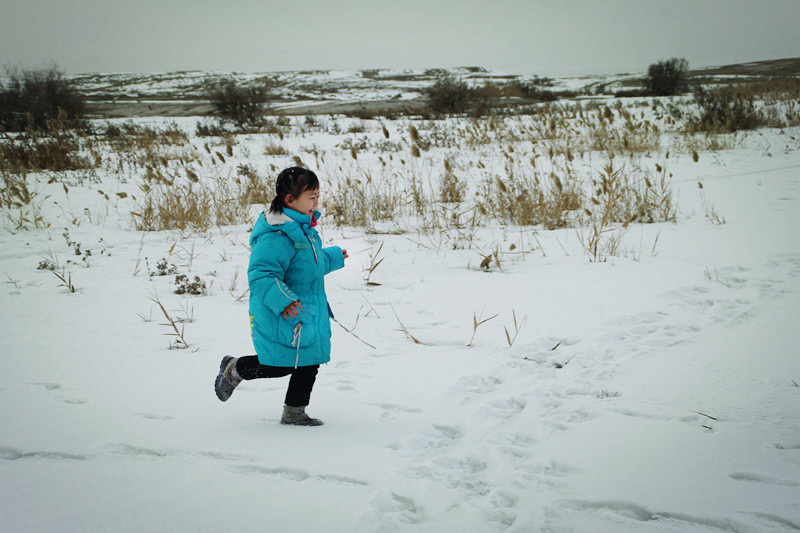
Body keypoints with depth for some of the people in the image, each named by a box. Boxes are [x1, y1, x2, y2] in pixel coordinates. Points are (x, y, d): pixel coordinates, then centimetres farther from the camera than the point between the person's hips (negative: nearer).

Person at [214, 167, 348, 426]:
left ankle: (294, 412, 25)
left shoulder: (303, 227, 10)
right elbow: (260, 275, -28)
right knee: (282, 365, 0)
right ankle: (234, 369, 25)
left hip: (309, 313, 10)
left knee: (309, 362, 11)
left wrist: (333, 257, 35)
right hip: (281, 318, -10)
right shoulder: (277, 235, -24)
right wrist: (281, 300, -36)